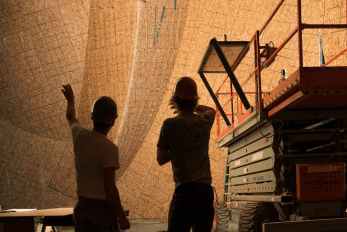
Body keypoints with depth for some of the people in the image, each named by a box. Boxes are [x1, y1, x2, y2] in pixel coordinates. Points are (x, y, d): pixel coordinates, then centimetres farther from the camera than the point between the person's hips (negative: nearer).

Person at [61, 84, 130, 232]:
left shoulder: (80, 135, -3)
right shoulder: (110, 149, -22)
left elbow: (71, 118, 22)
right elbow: (109, 186, -26)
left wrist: (70, 100, 43)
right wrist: (122, 217, -17)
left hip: (82, 207, 6)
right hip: (104, 211, -6)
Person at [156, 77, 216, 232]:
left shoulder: (170, 125, -6)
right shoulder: (204, 121, 9)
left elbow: (161, 159, 5)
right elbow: (212, 111, 37)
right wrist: (192, 107, 47)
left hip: (185, 190, -5)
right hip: (206, 190, 5)